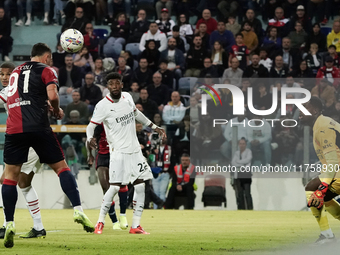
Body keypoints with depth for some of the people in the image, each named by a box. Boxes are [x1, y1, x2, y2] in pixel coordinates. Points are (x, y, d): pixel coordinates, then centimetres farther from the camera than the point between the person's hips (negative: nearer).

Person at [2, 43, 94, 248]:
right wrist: (57, 110, 11)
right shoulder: (46, 71, 7)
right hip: (38, 127, -3)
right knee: (61, 166, 7)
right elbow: (52, 96, -10)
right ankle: (78, 210, -4)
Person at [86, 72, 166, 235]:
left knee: (140, 186, 2)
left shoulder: (127, 97, 5)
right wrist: (90, 138, -30)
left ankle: (135, 226, 8)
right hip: (118, 151, -6)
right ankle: (100, 222, 0)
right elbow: (91, 125, -9)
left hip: (134, 149, 6)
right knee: (115, 187, -15)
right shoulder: (103, 105, -12)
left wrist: (154, 127, 25)